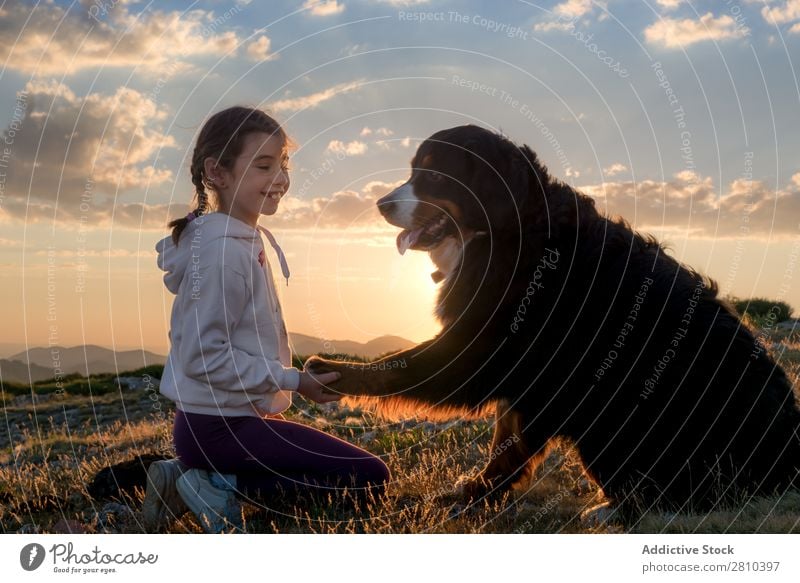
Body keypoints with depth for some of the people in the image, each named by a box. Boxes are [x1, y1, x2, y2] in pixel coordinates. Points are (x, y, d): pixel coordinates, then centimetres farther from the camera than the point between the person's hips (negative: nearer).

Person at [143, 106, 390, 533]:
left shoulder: (244, 241, 11)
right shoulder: (224, 251, -19)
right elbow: (202, 356, -21)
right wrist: (292, 380, -17)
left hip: (233, 417, 9)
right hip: (220, 428, -9)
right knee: (371, 477, -9)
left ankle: (186, 478, 12)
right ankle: (226, 490, -8)